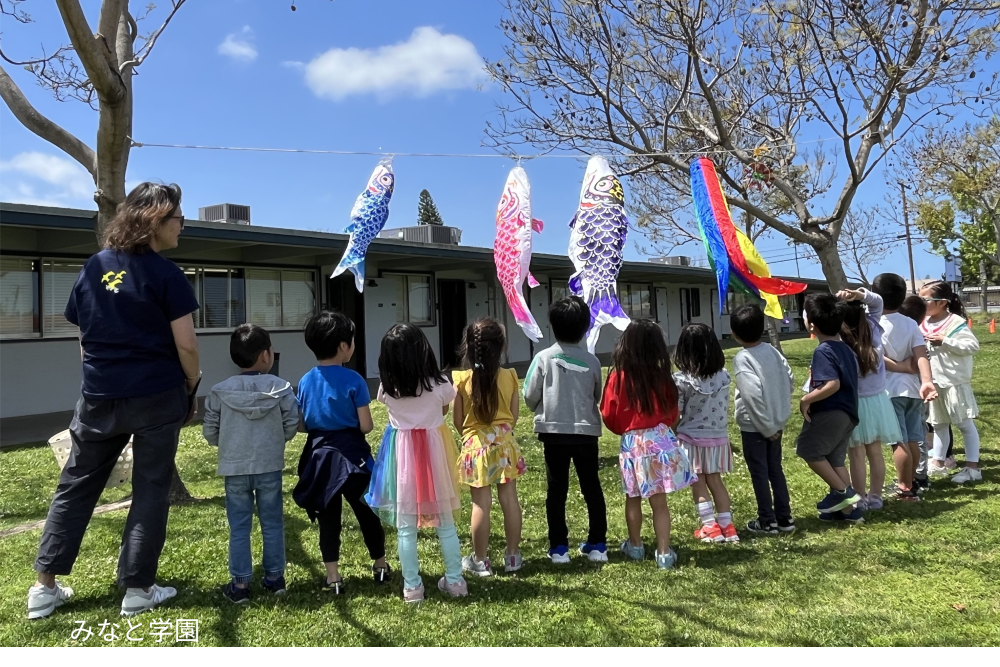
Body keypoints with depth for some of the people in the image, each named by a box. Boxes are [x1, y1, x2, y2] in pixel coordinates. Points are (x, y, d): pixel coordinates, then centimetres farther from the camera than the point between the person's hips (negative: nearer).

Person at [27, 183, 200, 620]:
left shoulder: (93, 268, 7)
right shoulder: (165, 274, -10)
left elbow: (84, 338, 12)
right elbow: (185, 343, -12)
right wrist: (192, 385, 4)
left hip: (99, 397, 5)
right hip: (157, 397, -5)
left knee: (76, 486, 16)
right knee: (150, 489, 6)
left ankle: (45, 587, 23)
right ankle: (137, 589, 14)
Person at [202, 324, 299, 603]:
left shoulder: (220, 392, -5)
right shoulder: (281, 388, -7)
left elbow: (209, 433, -1)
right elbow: (291, 427, -3)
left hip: (234, 469, 0)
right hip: (270, 468, 0)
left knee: (239, 528, 10)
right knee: (272, 524, 13)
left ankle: (240, 583, 16)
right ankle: (274, 577, 22)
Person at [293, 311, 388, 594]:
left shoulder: (305, 382, -1)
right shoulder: (353, 380, -14)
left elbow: (302, 425, 4)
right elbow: (366, 426, -13)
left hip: (320, 456, 3)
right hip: (351, 454, -3)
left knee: (328, 518, 11)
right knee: (366, 512, 14)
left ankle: (333, 577, 16)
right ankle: (380, 567, 29)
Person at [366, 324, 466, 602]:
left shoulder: (388, 387, -8)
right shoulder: (439, 383, -10)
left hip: (402, 454, 0)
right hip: (433, 450, 0)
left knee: (405, 526, 8)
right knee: (445, 523, 12)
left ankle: (412, 587, 15)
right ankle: (454, 580, 22)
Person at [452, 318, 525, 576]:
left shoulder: (462, 380, -9)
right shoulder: (509, 376, -5)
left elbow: (457, 420, -3)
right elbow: (514, 416, 3)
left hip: (475, 446, -2)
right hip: (504, 443, 2)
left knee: (481, 504, 4)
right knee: (509, 499, 10)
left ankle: (480, 560, 14)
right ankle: (512, 556, 21)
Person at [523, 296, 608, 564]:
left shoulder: (543, 358, -8)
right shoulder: (592, 361, -2)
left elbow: (530, 396, -3)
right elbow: (596, 398, 8)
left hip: (554, 432, -1)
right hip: (586, 432, 2)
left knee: (556, 490, 7)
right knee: (592, 488, 12)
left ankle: (559, 547, 11)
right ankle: (597, 544, 18)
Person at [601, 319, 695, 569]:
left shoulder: (618, 377, -12)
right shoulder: (662, 376, -8)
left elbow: (608, 415, -4)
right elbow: (671, 414, 4)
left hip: (631, 443, 0)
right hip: (661, 440, 0)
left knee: (633, 499, 17)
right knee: (659, 502, 6)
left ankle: (635, 546, 32)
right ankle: (664, 553, 10)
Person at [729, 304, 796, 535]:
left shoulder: (742, 359, -20)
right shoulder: (771, 351, -1)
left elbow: (753, 395, -25)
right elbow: (790, 380, 6)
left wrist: (766, 427, -17)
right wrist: (780, 407, 16)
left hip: (754, 426, -7)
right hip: (776, 421, 7)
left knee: (759, 473, 6)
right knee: (775, 469, 17)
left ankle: (767, 521, 15)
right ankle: (784, 517, 25)